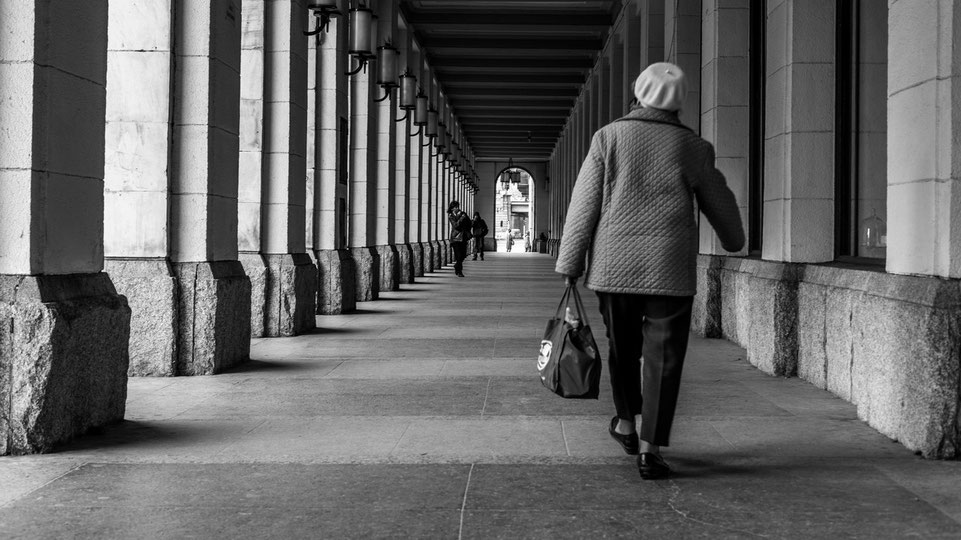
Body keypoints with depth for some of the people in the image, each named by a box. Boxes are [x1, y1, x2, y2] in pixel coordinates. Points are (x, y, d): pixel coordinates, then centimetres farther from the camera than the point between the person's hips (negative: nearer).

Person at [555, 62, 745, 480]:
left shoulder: (609, 137, 0)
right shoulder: (692, 147, 2)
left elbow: (584, 206, -2)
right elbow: (718, 203, 16)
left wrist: (570, 263, 3)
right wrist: (734, 239, 36)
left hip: (614, 265, 1)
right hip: (670, 269, -1)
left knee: (623, 347, 19)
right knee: (663, 356, 0)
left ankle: (627, 424, 35)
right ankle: (649, 449, -4)